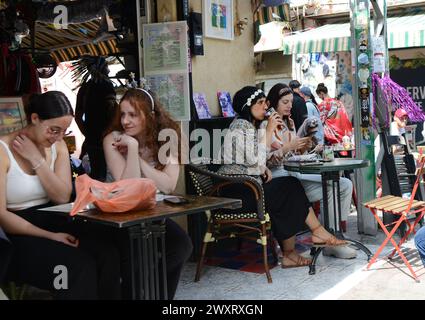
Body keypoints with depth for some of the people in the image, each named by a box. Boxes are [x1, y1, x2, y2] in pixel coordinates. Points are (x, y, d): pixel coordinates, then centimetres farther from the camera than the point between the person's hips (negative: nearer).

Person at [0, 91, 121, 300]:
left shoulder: (58, 146, 9)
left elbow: (63, 197, -3)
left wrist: (37, 160, -11)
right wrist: (50, 236, -19)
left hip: (51, 222, 6)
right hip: (18, 234, -5)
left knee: (108, 256, -22)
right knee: (80, 266, -30)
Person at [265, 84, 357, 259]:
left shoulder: (289, 122, 19)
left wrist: (302, 148, 4)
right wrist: (287, 148, -20)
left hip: (297, 173, 8)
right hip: (279, 176, -8)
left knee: (345, 185, -6)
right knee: (330, 191, -25)